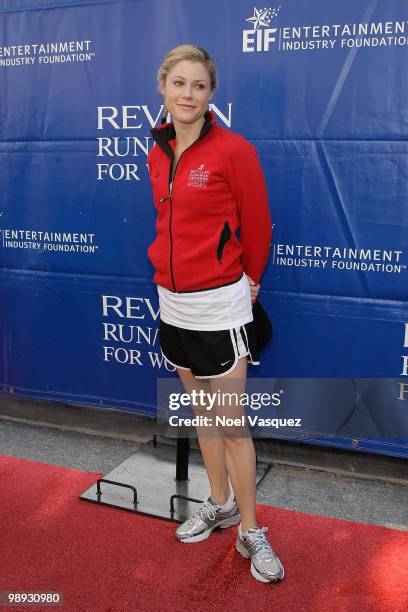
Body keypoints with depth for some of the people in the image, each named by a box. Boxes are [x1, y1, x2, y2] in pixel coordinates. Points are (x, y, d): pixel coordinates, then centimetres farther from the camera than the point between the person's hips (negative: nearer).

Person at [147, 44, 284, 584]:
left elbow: (257, 225, -5)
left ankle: (250, 532, 20)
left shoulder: (234, 149, -13)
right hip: (173, 302, 7)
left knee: (231, 424, 2)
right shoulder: (157, 155, 6)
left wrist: (248, 277, 6)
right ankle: (221, 504, 37)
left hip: (219, 304, -6)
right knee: (200, 412, 18)